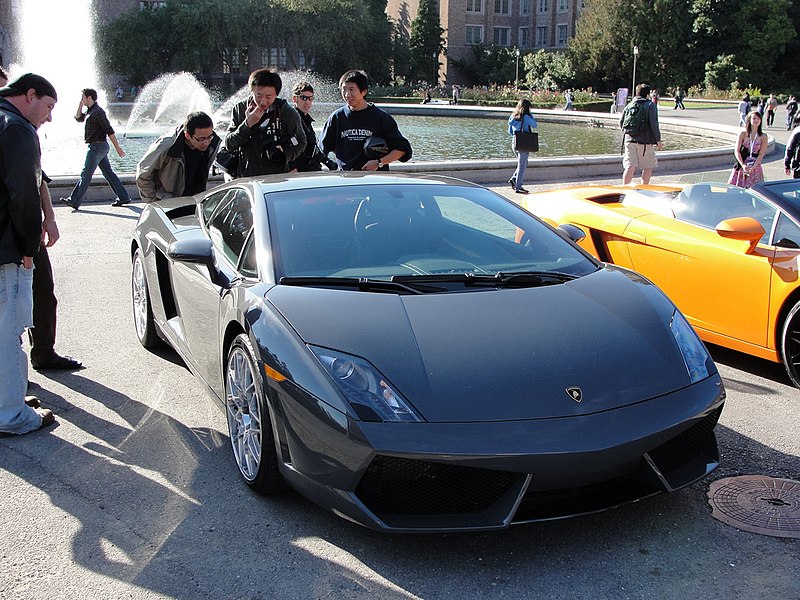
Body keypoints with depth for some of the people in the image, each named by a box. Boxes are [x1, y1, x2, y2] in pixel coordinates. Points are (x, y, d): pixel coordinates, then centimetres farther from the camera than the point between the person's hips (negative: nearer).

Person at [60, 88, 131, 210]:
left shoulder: (98, 112, -16)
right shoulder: (90, 111, 14)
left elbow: (109, 131, -19)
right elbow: (78, 118, 27)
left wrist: (117, 147, -21)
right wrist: (80, 104, 13)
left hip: (97, 146, -10)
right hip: (100, 147, 10)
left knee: (85, 175, -4)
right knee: (109, 173, 10)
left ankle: (74, 201, 0)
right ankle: (123, 197, 10)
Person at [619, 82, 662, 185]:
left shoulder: (629, 105, 11)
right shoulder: (651, 105, -2)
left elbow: (621, 123, 12)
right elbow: (654, 124, -10)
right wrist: (658, 140, -5)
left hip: (630, 139, 4)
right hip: (646, 141, -4)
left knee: (630, 166, -2)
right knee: (648, 166, 11)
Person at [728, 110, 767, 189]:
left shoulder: (763, 136, 4)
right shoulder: (743, 134, 4)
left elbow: (761, 154, -2)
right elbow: (737, 151, -2)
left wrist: (753, 167, -17)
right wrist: (743, 165, -16)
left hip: (755, 167, 0)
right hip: (742, 166, 0)